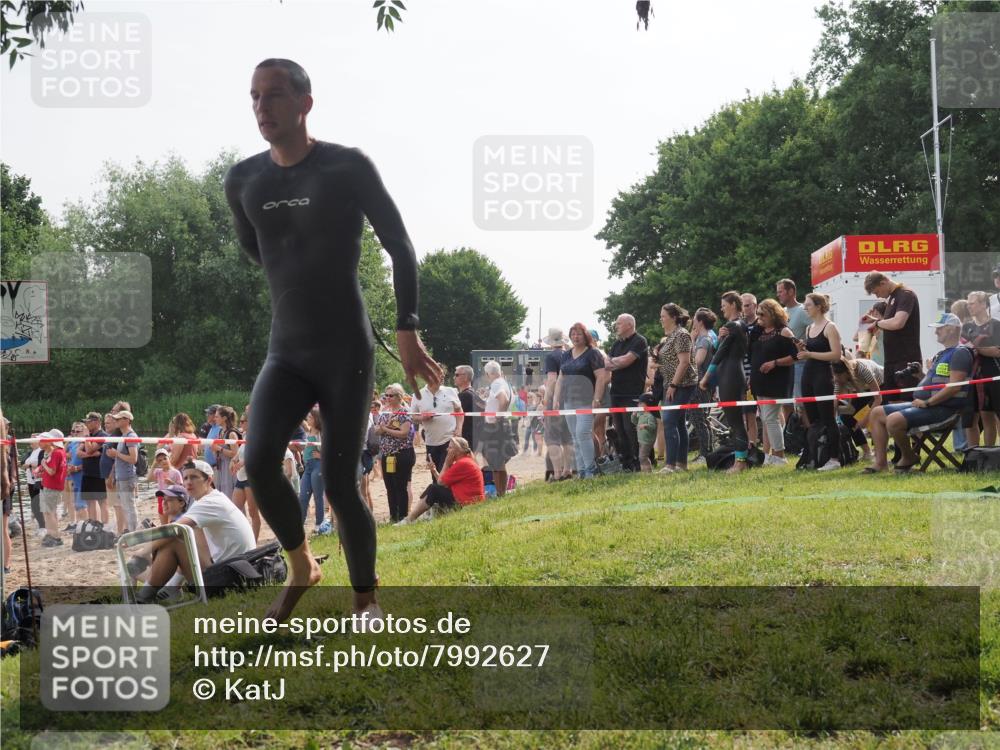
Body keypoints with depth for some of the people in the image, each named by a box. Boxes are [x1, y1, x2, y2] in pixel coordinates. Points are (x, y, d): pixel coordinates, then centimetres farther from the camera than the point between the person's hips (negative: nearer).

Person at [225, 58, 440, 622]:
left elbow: (400, 247, -5)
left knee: (340, 482, -5)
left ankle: (367, 597, 16)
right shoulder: (243, 182, 4)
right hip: (285, 352, 4)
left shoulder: (349, 168, -9)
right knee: (259, 460, -18)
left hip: (347, 351, -4)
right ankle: (302, 567, 6)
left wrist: (408, 331, -9)